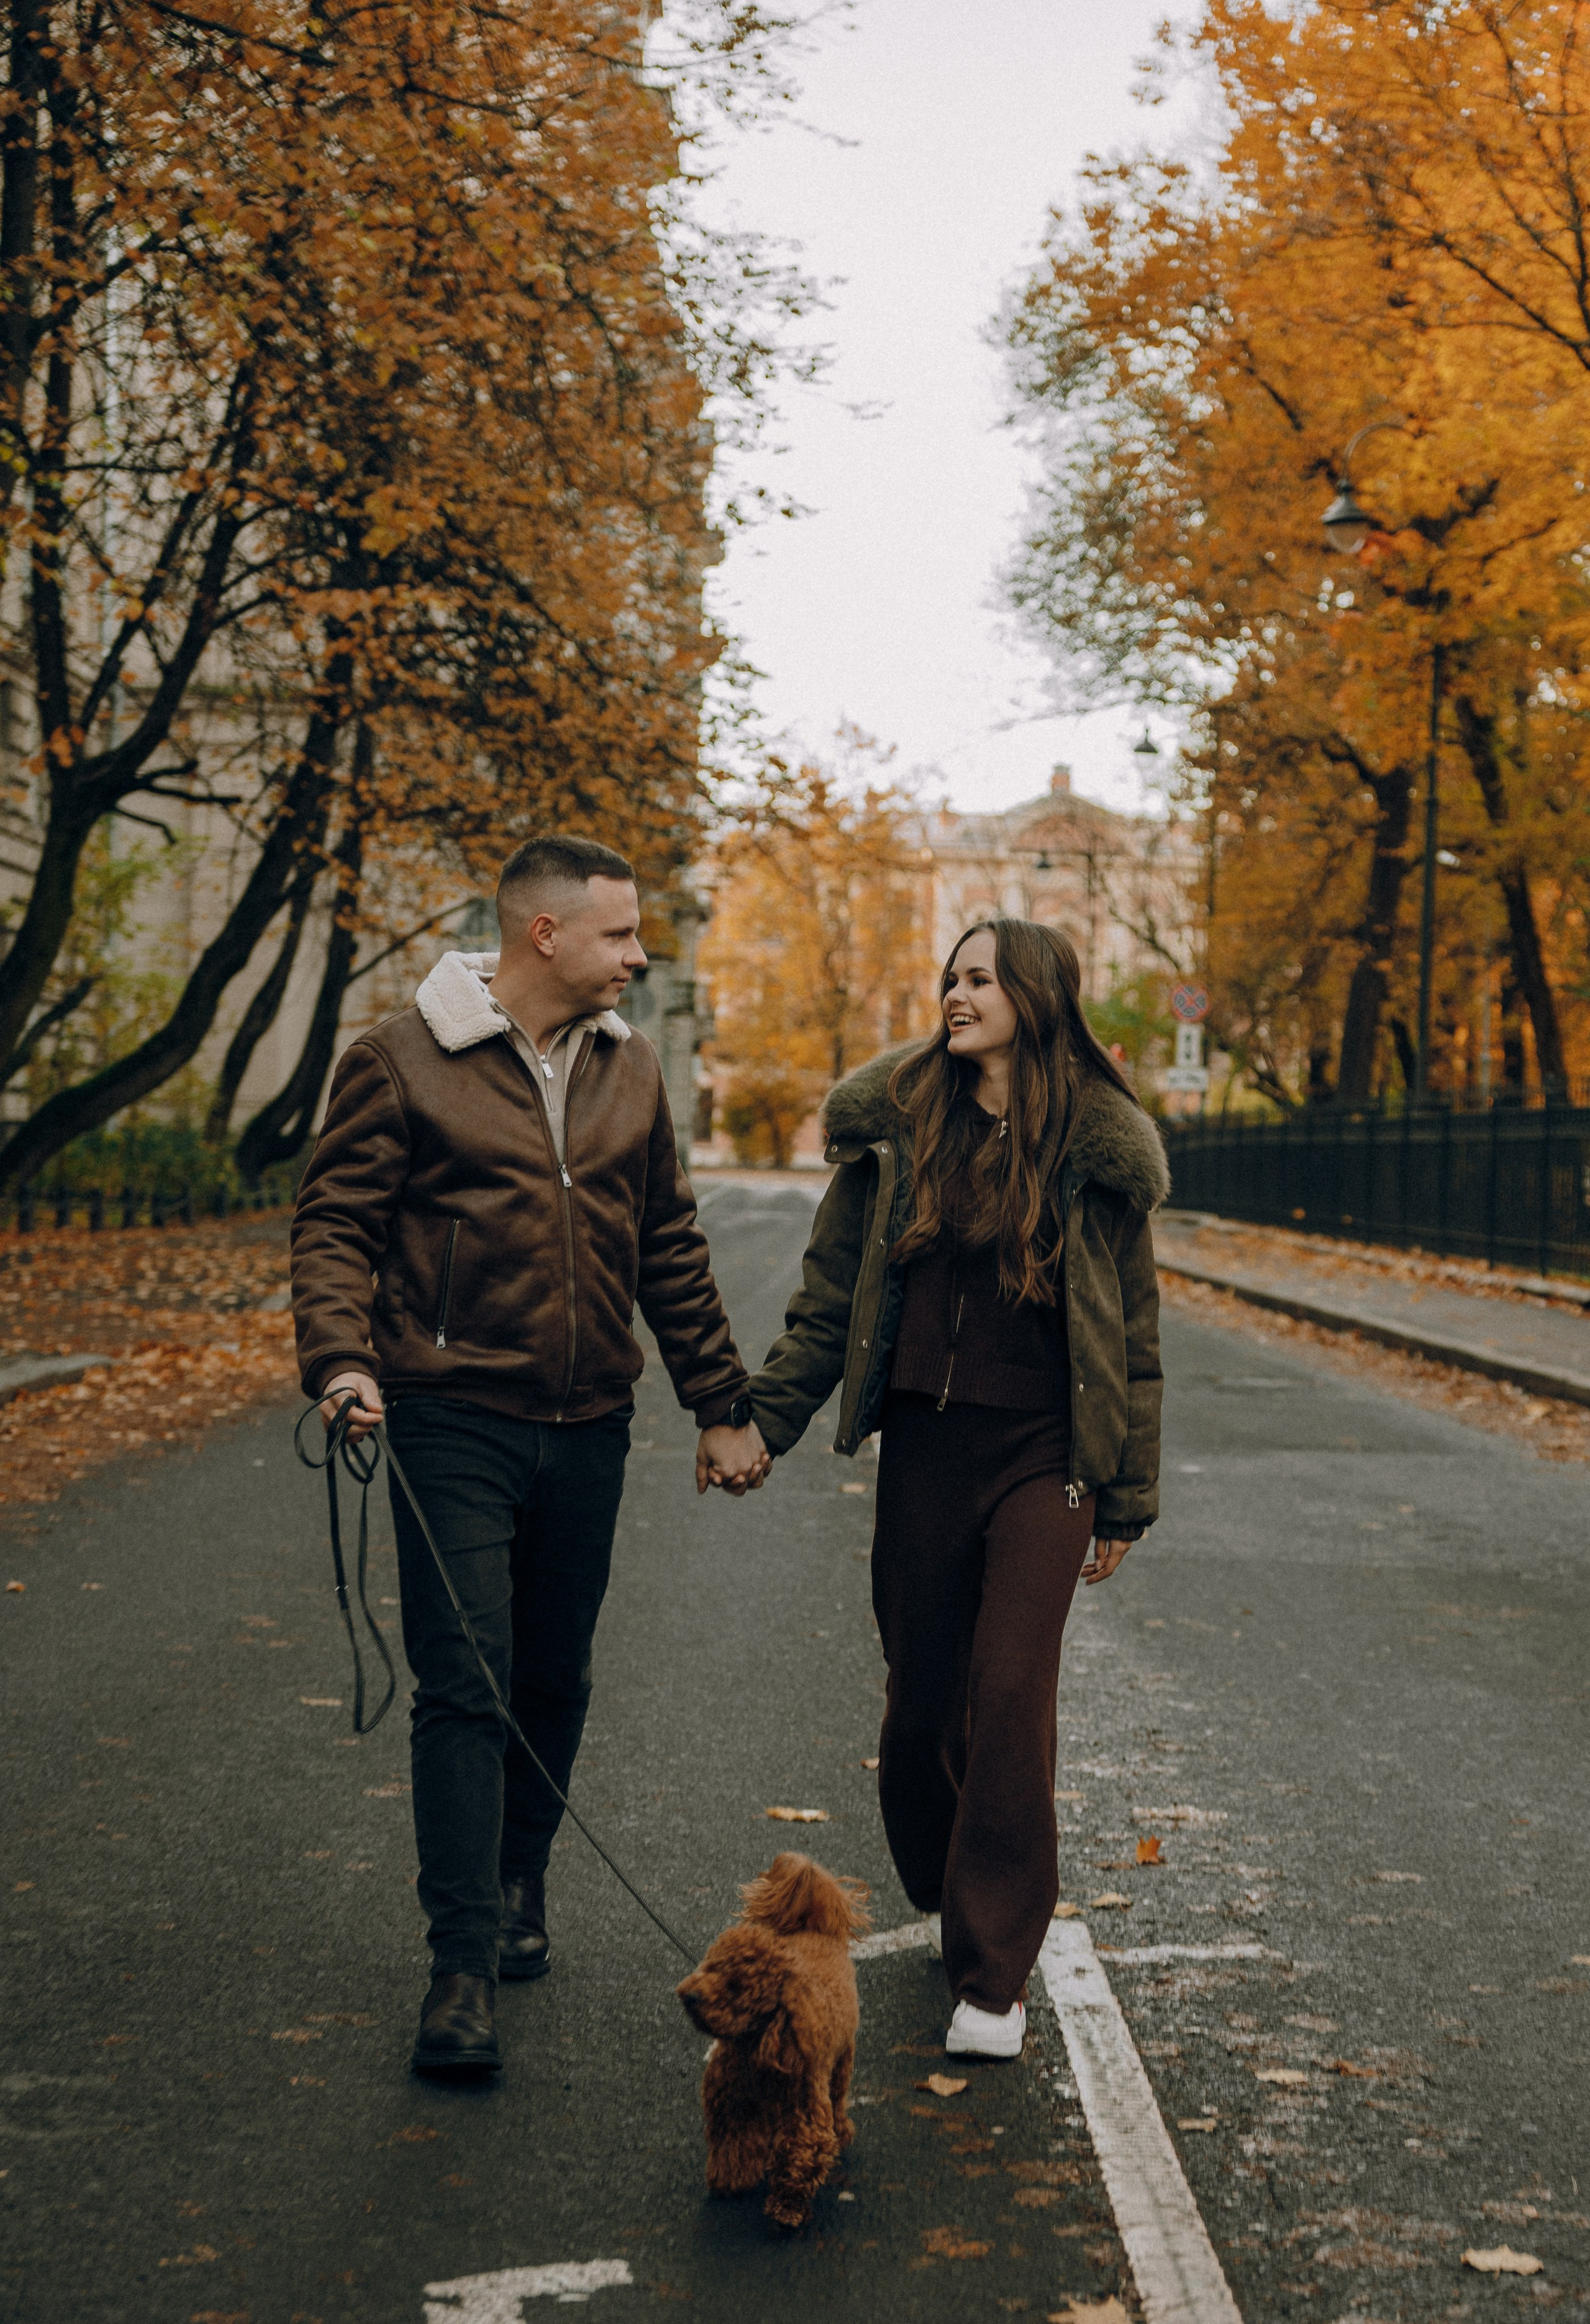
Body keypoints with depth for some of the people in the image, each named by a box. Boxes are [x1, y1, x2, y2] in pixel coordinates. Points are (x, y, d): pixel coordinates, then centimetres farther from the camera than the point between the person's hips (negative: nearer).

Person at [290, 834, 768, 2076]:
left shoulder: (630, 1068, 10)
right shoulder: (405, 1060, -6)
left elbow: (671, 1250, 16)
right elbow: (335, 1222, -6)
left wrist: (721, 1404, 15)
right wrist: (340, 1358, -24)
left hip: (590, 1426, 5)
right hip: (455, 1420, -5)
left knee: (556, 1682, 14)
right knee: (465, 1683, -9)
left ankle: (520, 1887, 34)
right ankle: (465, 1963, -5)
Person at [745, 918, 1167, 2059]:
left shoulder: (1099, 1150, -2)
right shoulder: (899, 1127, 4)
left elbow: (1132, 1331, 4)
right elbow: (831, 1296, 8)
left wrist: (1126, 1500, 5)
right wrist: (760, 1419, -1)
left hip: (1043, 1455, -3)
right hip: (923, 1447, 3)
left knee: (1012, 1696, -10)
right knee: (921, 1700, 10)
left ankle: (994, 1974, 0)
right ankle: (949, 1898, 35)